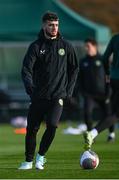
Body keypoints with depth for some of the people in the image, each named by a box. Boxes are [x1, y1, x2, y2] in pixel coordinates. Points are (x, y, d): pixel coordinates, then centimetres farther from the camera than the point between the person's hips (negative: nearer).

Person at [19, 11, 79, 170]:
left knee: (52, 125, -19)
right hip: (38, 96, 1)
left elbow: (74, 69, 14)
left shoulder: (66, 46, 5)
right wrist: (29, 86, -26)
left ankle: (41, 155, 1)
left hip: (57, 96, -1)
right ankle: (29, 161, 21)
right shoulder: (36, 47, 1)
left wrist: (69, 90, 6)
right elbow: (26, 69, -7)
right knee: (32, 129, 4)